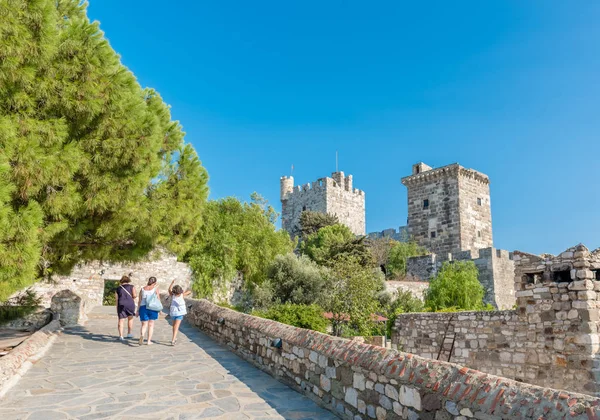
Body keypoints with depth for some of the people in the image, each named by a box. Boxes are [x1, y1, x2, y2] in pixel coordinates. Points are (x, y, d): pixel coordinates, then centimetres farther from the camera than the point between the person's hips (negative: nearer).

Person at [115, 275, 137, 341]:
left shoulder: (118, 289, 11)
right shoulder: (131, 287, 4)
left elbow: (117, 299, 9)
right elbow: (135, 295, -9)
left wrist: (117, 309, 13)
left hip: (121, 305, 1)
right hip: (130, 304, -1)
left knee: (121, 320, 4)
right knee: (130, 318, 18)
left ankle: (121, 336, -6)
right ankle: (129, 333, 22)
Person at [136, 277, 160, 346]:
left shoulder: (142, 289, 7)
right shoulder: (155, 289, -1)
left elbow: (140, 300, 7)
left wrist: (138, 310, 12)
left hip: (143, 307, 2)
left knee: (144, 325, 6)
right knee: (151, 324, 11)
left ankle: (142, 335, -23)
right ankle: (149, 341, 14)